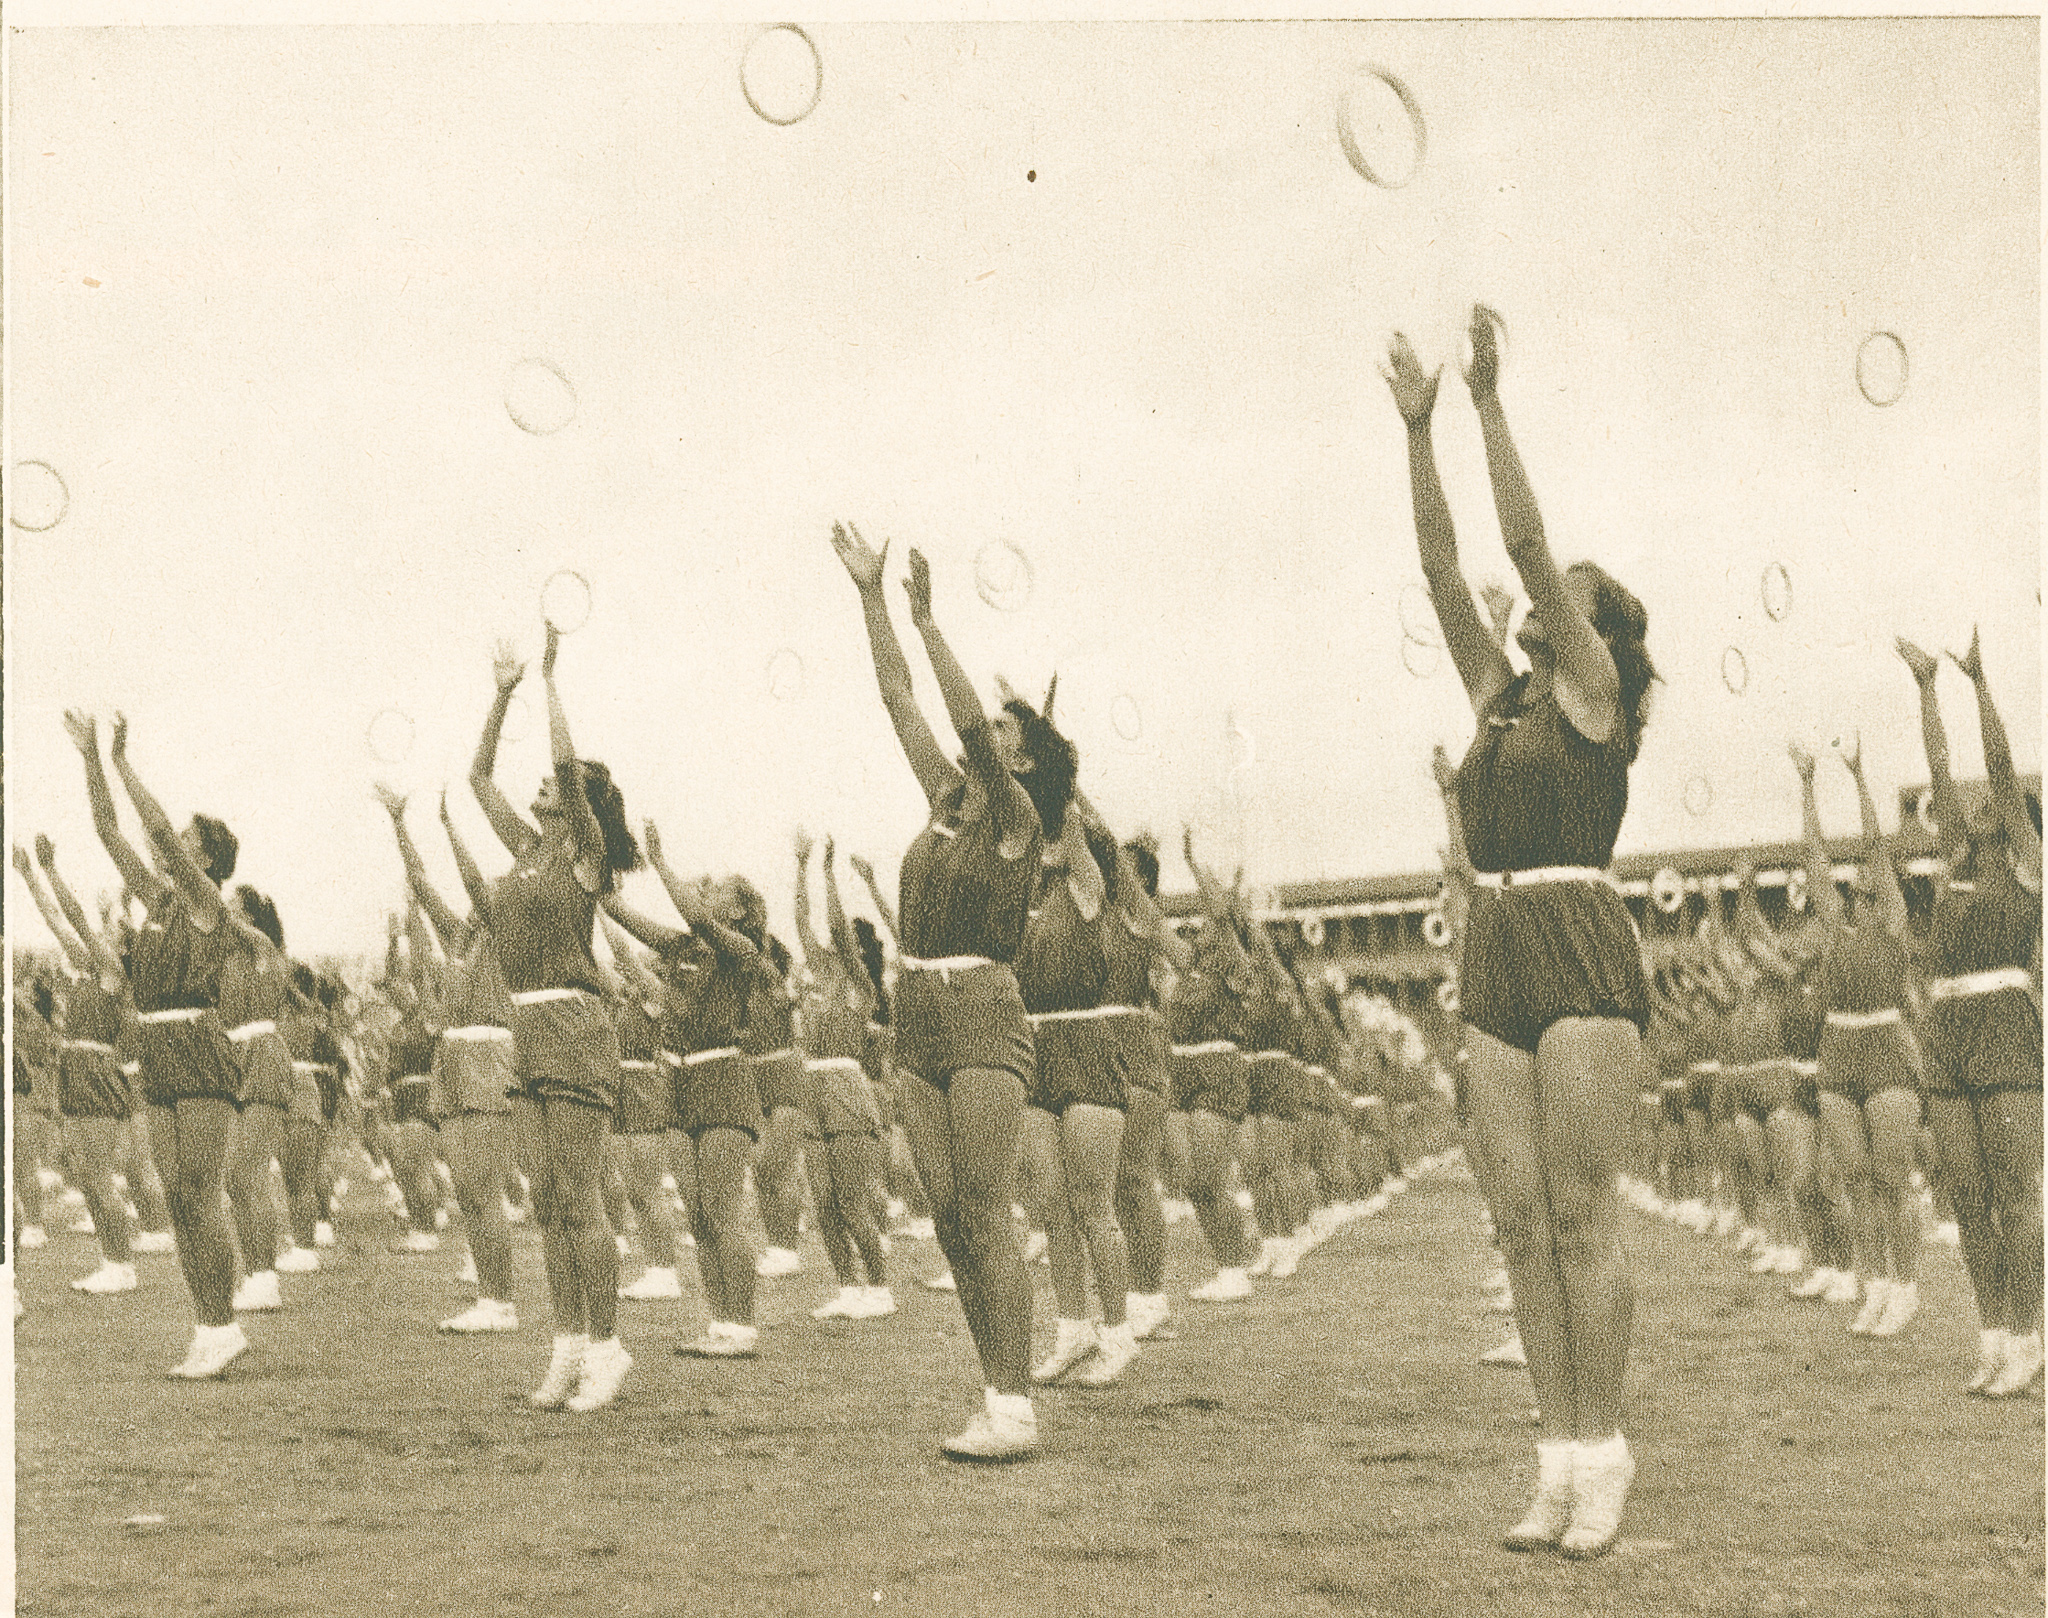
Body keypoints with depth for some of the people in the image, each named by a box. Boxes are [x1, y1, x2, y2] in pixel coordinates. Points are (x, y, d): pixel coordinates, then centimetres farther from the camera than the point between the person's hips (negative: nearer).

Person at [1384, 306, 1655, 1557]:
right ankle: (1562, 1455, 8)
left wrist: (1493, 402, -6)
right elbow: (1443, 565, 14)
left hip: (1583, 953, -7)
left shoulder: (1598, 693, 0)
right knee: (1525, 1220, 4)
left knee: (1584, 1218, -6)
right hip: (1496, 962, 7)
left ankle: (1602, 1455, -1)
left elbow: (1524, 538, -7)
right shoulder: (1501, 694, 17)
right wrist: (1418, 428, 11)